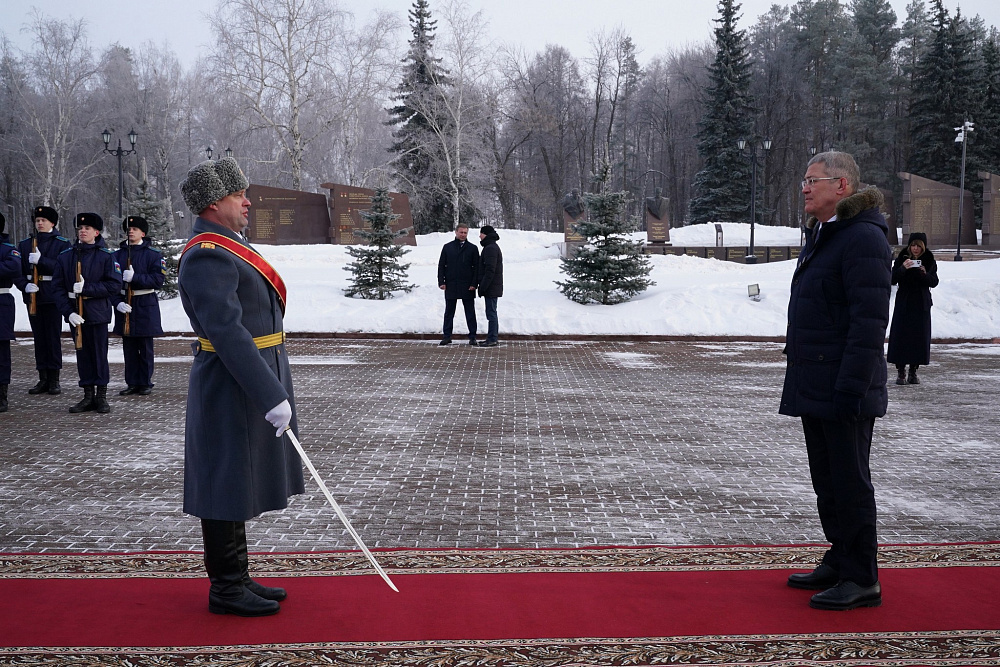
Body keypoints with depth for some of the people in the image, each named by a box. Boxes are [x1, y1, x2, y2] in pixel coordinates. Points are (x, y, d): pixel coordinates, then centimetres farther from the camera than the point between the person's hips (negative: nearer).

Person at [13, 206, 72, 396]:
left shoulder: (63, 244, 1)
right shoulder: (24, 244, 11)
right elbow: (17, 271, 6)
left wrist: (41, 260, -20)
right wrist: (25, 286, -12)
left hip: (53, 297, -4)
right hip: (33, 297, 4)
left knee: (53, 337, -1)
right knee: (39, 337, 7)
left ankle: (54, 380, 5)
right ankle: (43, 379, 13)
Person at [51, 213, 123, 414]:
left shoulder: (106, 256, -3)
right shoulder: (65, 256, 4)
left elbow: (115, 285, -10)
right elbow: (57, 287, 1)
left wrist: (86, 288, -18)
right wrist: (68, 312, -11)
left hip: (97, 313, -3)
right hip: (74, 313, 3)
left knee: (99, 353, 2)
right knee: (82, 353, 8)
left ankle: (101, 396, 11)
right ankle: (88, 396, 16)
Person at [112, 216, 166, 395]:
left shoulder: (153, 254, 0)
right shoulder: (117, 255, 8)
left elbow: (158, 280, -10)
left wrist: (134, 277, -19)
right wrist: (118, 302, -10)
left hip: (145, 306, -3)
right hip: (124, 305, 3)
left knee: (145, 347, 3)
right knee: (129, 347, 6)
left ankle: (145, 383, 11)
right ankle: (132, 383, 13)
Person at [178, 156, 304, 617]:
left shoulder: (226, 247, 14)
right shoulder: (209, 257, -19)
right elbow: (228, 334, -26)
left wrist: (273, 388, 22)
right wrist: (272, 397, -27)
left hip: (247, 390, 10)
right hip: (234, 393, -10)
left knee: (241, 488, 16)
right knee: (228, 489, 0)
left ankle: (236, 578, 27)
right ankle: (226, 589, 10)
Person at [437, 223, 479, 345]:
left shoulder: (472, 248, 3)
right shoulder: (447, 247, 7)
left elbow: (476, 267, 1)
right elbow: (441, 265, 8)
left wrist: (474, 284, -8)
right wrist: (441, 282, -2)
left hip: (467, 286, -1)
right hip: (450, 285, 1)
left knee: (470, 312, 4)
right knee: (449, 312, 7)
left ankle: (472, 336, 11)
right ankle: (447, 336, 13)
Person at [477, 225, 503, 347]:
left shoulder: (490, 248, -16)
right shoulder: (493, 247, 19)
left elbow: (490, 270, -22)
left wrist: (483, 287, -20)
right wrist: (483, 286, 21)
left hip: (491, 287, -11)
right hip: (494, 287, 11)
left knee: (491, 313, -8)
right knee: (491, 313, 13)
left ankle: (492, 339, -6)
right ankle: (492, 338, 17)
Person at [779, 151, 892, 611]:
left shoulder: (863, 237, -15)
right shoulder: (820, 235, 17)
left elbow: (870, 319, -21)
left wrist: (850, 387, -24)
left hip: (844, 390, -10)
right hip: (814, 385, 10)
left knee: (849, 482, -2)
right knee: (826, 481, 17)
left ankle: (862, 581, 8)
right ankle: (839, 562, 29)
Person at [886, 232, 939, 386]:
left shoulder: (929, 261, 3)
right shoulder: (901, 259, -2)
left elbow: (934, 282, -1)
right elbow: (893, 280, -9)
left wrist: (925, 274, -20)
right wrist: (903, 268, -25)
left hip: (921, 305, 2)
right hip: (903, 303, -1)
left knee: (919, 337, 2)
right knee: (900, 336, -5)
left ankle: (913, 371, 12)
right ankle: (901, 371, 1)